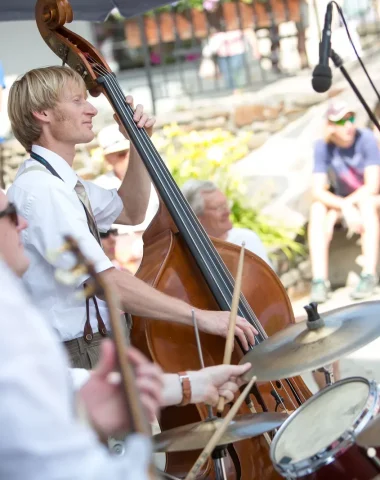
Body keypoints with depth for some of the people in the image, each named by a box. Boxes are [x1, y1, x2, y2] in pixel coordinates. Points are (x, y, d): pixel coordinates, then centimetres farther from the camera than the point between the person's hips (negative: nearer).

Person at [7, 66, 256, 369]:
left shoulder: (59, 182, 12)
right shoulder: (39, 190, -18)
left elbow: (130, 212, 27)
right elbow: (107, 282, -25)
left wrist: (139, 144, 13)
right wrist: (200, 317, -23)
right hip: (77, 358, -9)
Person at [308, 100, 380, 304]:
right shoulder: (323, 147, -14)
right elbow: (318, 191, -20)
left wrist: (348, 203, -29)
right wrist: (345, 207, -35)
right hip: (342, 201, 3)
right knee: (317, 209, -27)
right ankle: (319, 280, -32)